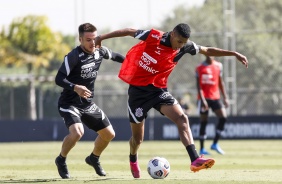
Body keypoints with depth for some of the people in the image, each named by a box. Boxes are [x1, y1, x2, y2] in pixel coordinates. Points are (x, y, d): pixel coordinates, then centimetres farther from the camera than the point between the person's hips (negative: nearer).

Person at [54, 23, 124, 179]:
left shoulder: (100, 52, -2)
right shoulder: (74, 56, -23)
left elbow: (114, 56, 21)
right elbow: (59, 79, -27)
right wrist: (75, 87, -43)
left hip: (88, 104, 7)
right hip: (69, 104, -7)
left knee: (109, 134, 11)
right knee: (77, 132, -31)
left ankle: (94, 159, 41)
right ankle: (61, 160, -3)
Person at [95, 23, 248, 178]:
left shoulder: (184, 47, -5)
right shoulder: (153, 37, -17)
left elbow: (208, 51, 8)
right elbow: (129, 31, -5)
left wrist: (234, 54, 5)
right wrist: (102, 37, 1)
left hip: (158, 90, 3)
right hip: (138, 90, -3)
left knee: (182, 118, -22)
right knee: (138, 138, 6)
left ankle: (195, 160, -31)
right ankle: (133, 161, 41)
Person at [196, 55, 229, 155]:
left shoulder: (218, 66, 8)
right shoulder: (200, 68, -4)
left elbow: (221, 83, 15)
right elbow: (199, 86, -7)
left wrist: (225, 98, 10)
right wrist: (202, 99, -17)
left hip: (215, 97, 4)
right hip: (204, 98, -4)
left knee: (223, 117, -12)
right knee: (203, 122, 0)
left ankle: (215, 144, -2)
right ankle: (202, 149, 8)